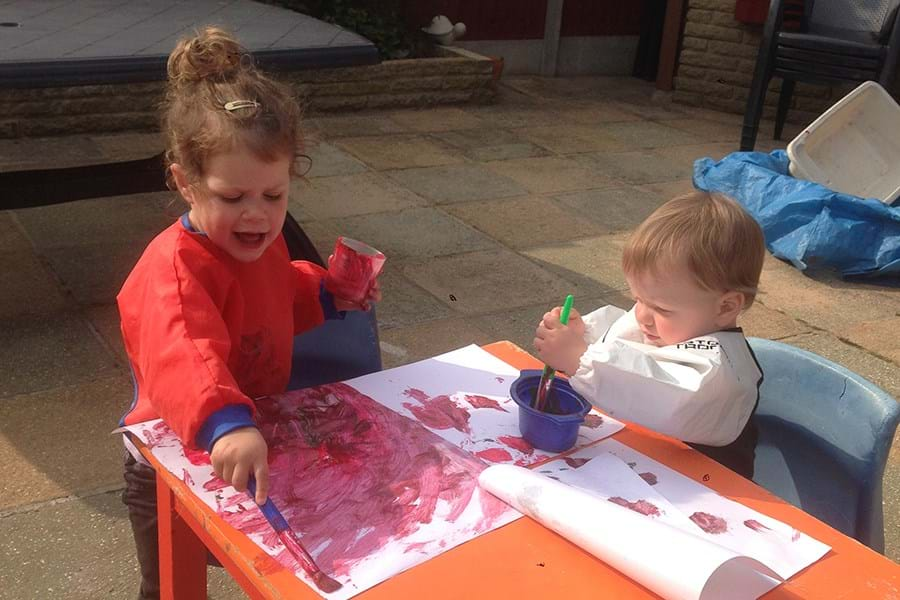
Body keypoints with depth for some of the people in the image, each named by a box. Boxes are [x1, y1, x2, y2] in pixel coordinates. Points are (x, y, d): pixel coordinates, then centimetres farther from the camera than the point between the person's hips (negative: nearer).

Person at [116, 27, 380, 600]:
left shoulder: (260, 242, -7)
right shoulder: (175, 269, -35)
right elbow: (182, 358, -54)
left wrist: (328, 294, -2)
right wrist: (226, 423, -71)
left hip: (250, 451, 7)